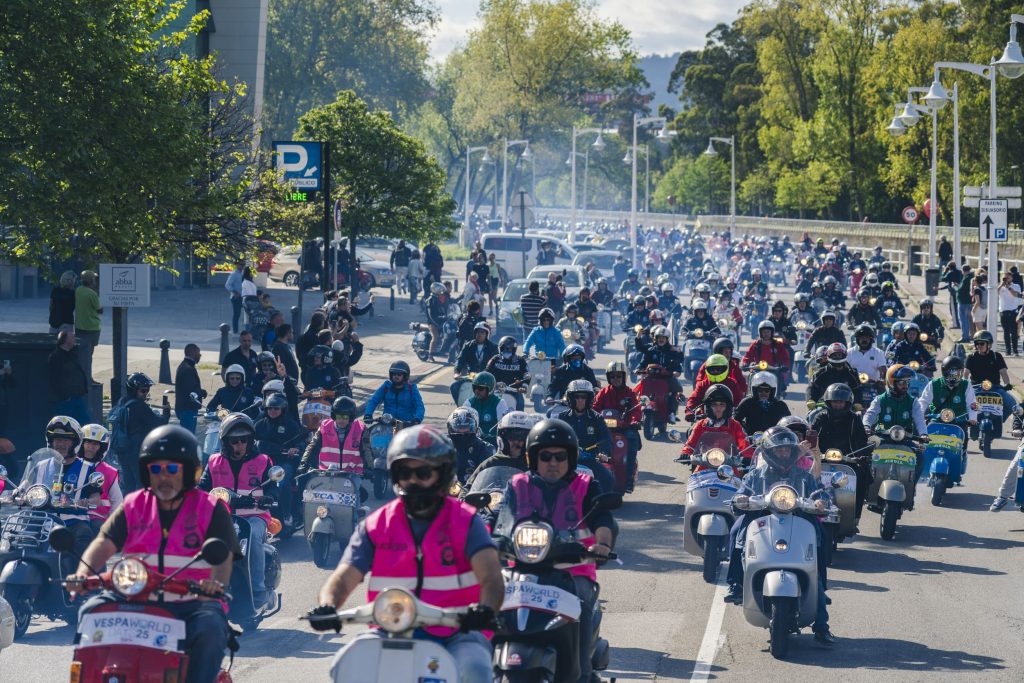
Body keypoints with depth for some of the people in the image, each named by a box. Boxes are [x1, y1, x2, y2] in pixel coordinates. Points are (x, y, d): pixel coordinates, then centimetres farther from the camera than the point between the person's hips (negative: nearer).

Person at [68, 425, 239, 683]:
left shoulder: (210, 509, 3)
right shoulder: (134, 505, 13)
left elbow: (222, 555, -11)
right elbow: (105, 543, 1)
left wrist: (216, 583, -35)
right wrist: (83, 572, -22)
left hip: (193, 602, -3)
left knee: (210, 628, -35)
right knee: (92, 612, -21)